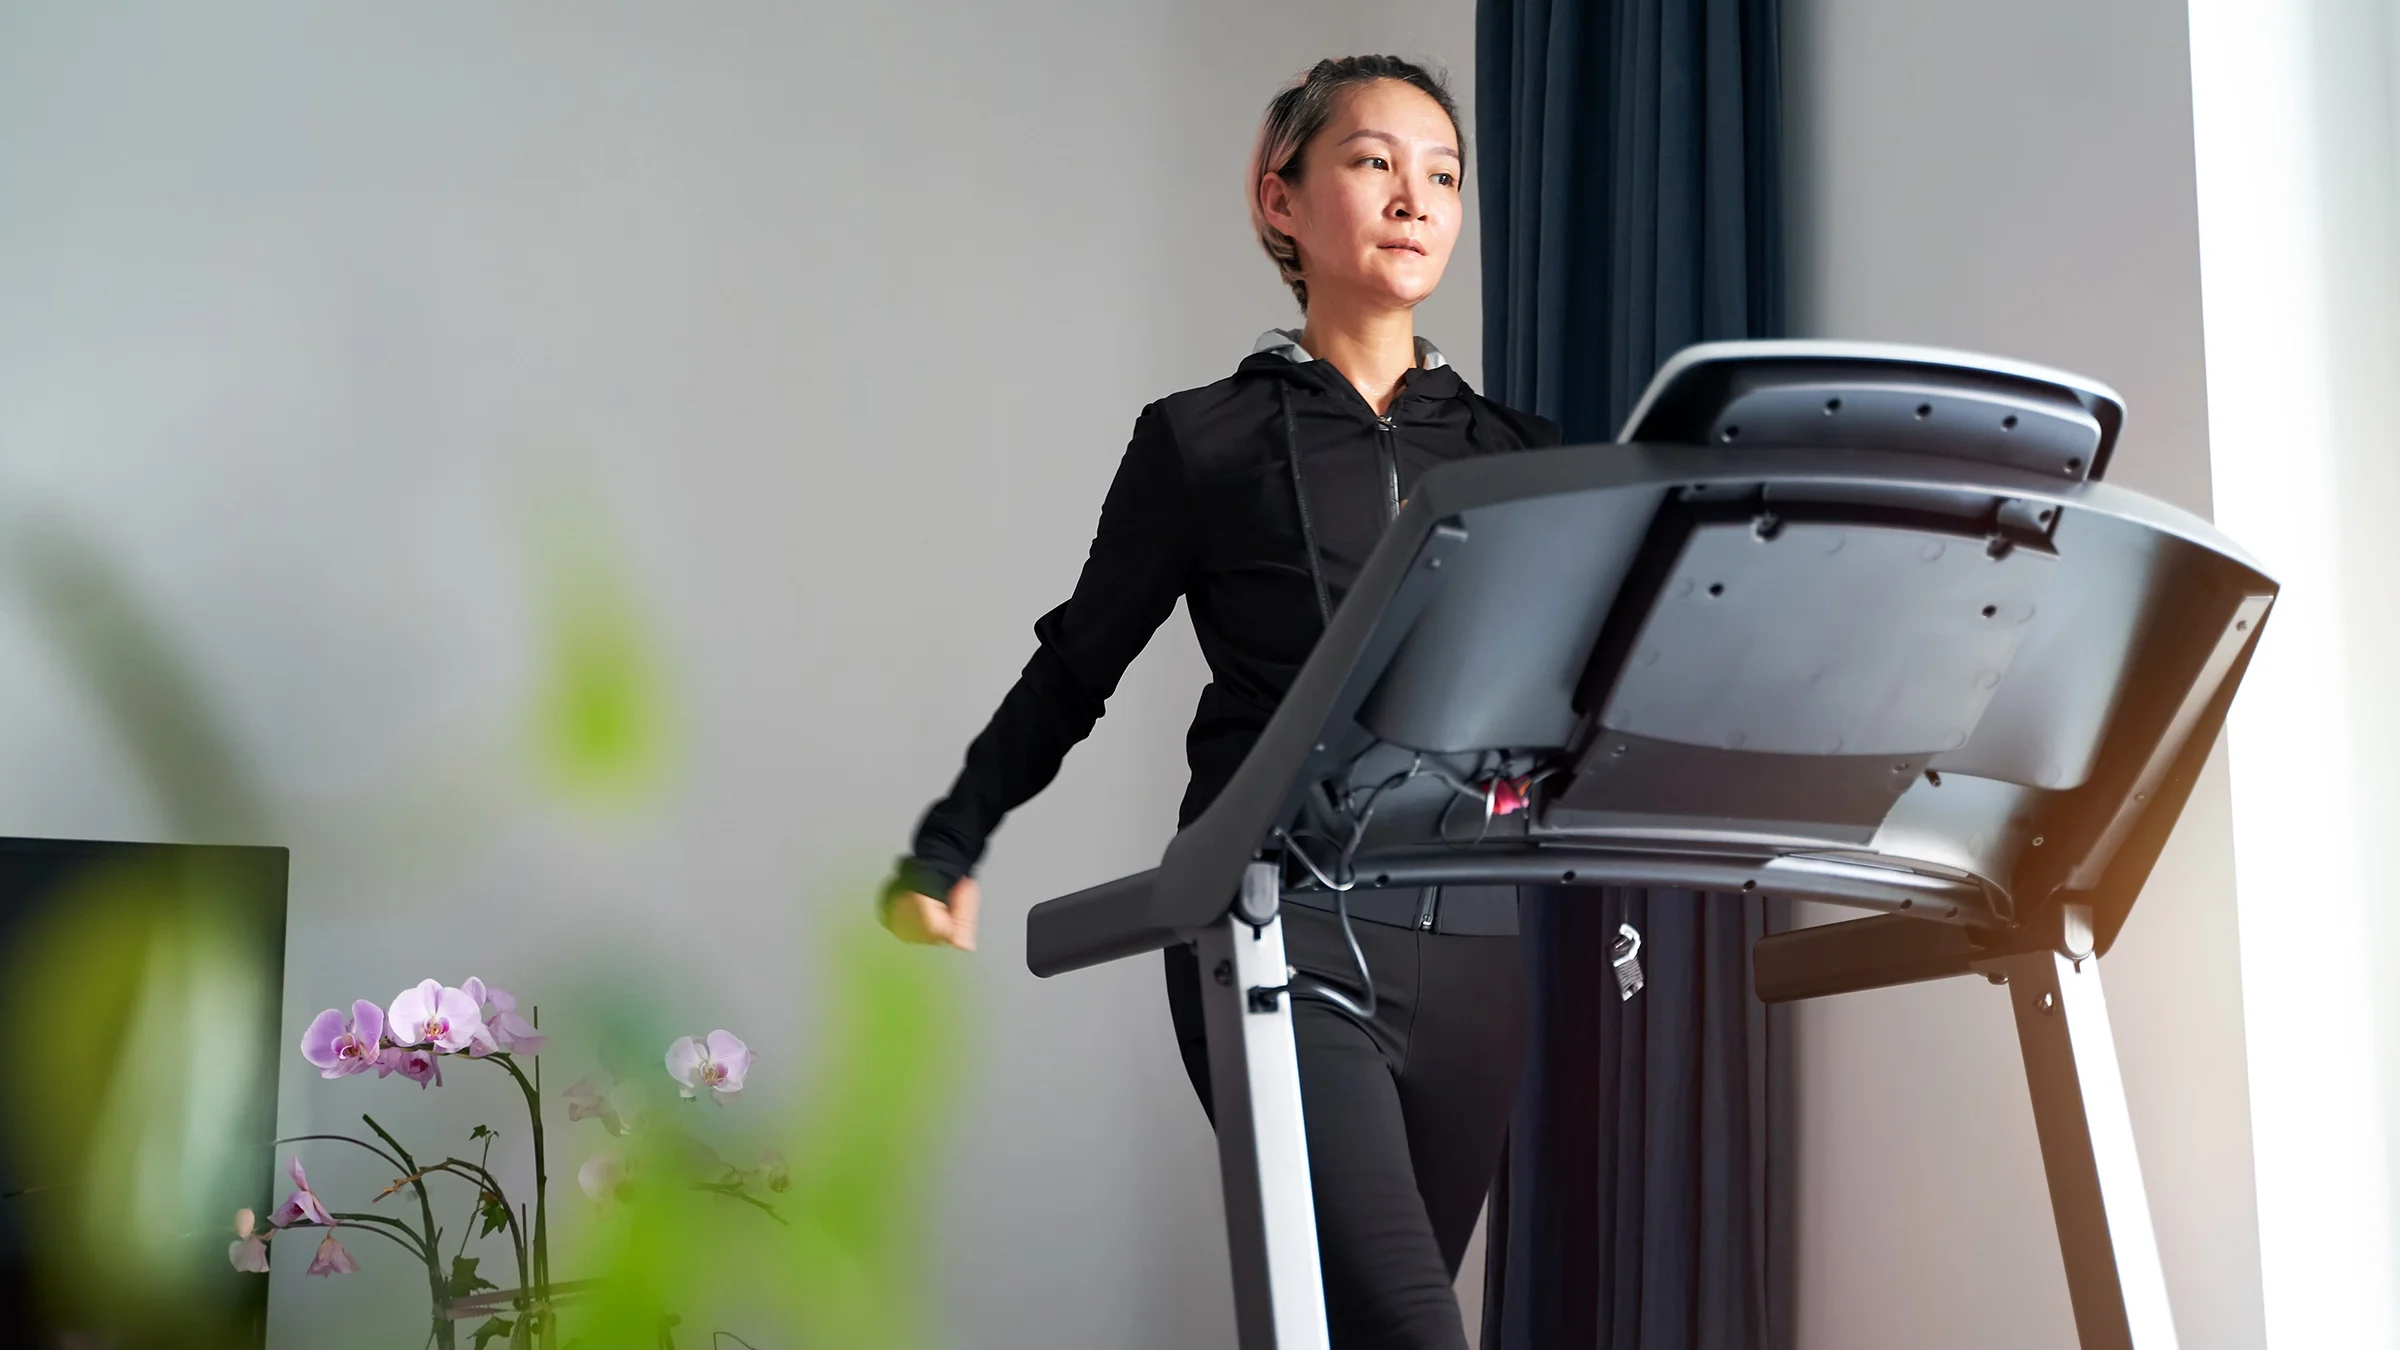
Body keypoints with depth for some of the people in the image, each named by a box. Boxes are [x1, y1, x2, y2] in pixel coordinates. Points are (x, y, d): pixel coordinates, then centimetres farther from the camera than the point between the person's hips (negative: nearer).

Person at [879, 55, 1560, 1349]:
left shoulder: (1511, 455, 14)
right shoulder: (1205, 440, 5)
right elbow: (1074, 671, 10)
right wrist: (947, 847, 5)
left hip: (1464, 941, 4)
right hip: (1277, 935, -4)